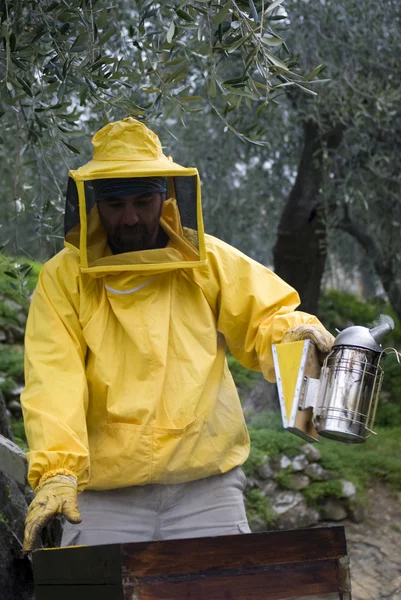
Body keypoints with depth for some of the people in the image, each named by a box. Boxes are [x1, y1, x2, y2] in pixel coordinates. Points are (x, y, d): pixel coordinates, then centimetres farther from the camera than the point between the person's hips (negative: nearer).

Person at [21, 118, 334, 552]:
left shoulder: (208, 261, 7)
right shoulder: (63, 277, 1)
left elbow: (264, 317, 12)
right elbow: (53, 382, -8)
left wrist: (293, 331, -12)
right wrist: (57, 471, -21)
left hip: (207, 487, 1)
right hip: (103, 494, -1)